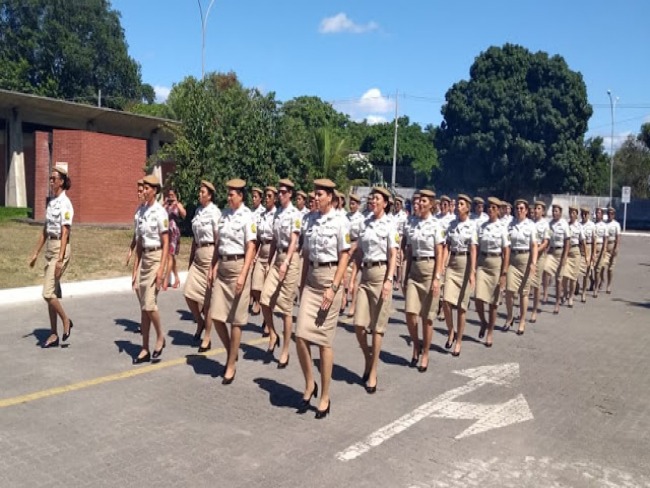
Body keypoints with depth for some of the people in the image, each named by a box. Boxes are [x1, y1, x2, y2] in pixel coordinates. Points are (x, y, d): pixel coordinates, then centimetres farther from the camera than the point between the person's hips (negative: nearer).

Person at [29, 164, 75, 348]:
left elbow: (65, 233, -19)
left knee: (48, 293, -10)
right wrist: (36, 253, 20)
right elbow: (45, 230, 18)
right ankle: (53, 335, 18)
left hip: (60, 248, -9)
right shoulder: (51, 201, 13)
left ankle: (66, 321, 13)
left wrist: (60, 259, -23)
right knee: (52, 293, 11)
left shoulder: (65, 203, -13)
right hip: (50, 248, 9)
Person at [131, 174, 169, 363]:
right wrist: (135, 268, 12)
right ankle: (145, 349, 14)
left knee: (149, 304, -11)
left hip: (156, 257, -7)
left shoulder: (160, 212, -10)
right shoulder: (140, 211, 9)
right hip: (144, 258, 7)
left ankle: (160, 337, 14)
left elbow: (166, 244, -12)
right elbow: (139, 242, 13)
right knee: (143, 307, 7)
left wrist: (161, 268, -17)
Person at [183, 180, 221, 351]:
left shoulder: (214, 212, -9)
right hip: (198, 254, 7)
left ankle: (207, 337, 12)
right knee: (189, 292, 3)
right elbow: (195, 237, 16)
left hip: (210, 252, -6)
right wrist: (191, 257, 16)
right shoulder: (198, 210, 11)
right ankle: (200, 322, 28)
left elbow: (218, 238, -11)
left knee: (207, 296, 1)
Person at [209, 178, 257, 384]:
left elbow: (251, 248, -13)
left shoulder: (247, 216, -9)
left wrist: (243, 275, -20)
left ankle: (231, 366, 14)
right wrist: (213, 267, 12)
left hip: (238, 265, -6)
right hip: (222, 266, 6)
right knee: (216, 316, 5)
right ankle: (230, 353, 27)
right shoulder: (224, 213, 11)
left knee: (236, 320, 3)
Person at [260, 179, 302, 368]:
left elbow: (294, 240, -17)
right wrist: (269, 261, 16)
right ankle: (272, 335, 20)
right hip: (276, 257, 6)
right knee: (265, 300, -3)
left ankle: (285, 352, 9)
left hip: (290, 258, -6)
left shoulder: (295, 214, -9)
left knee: (286, 306, -1)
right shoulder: (277, 212, 12)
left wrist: (286, 262, -28)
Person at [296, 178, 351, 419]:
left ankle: (325, 397, 14)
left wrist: (333, 288, -16)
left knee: (324, 340, 1)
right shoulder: (311, 221, 10)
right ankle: (309, 384, 17)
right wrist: (302, 284, 13)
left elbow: (344, 257, -9)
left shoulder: (340, 222, -6)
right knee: (301, 336, -5)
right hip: (311, 279, 5)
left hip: (330, 278, -5)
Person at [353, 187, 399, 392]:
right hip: (365, 273, 4)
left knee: (377, 326, 0)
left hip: (381, 272, -4)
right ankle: (368, 358, 24)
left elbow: (393, 254, -8)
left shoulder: (390, 225, -3)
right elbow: (359, 252, 14)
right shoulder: (364, 224, 11)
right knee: (359, 325, -1)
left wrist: (389, 280, -17)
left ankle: (373, 372, 10)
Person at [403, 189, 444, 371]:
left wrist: (437, 278, -14)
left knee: (427, 316, 4)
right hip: (413, 269, 4)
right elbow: (409, 252, 10)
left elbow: (439, 254, -7)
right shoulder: (411, 224, 7)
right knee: (410, 313, -3)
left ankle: (425, 354, 18)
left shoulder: (435, 225, -6)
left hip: (429, 268, -4)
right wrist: (405, 276, 10)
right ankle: (416, 345, 22)